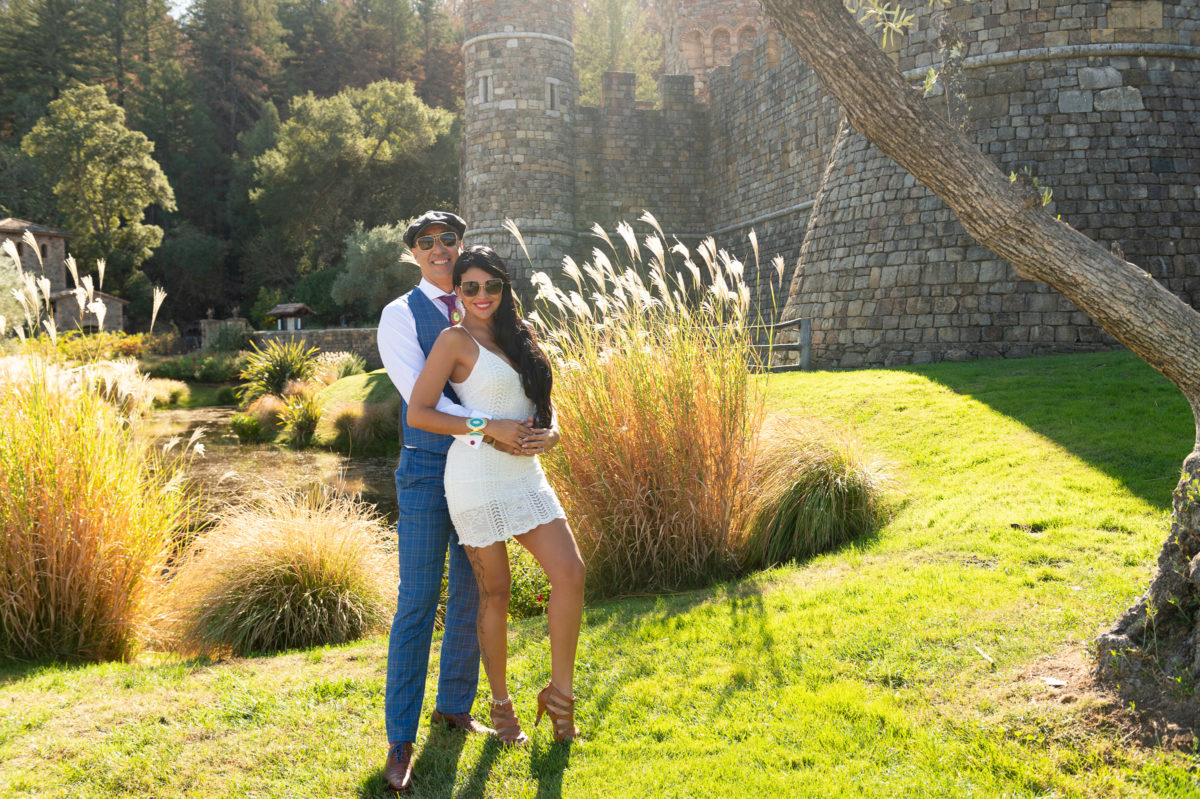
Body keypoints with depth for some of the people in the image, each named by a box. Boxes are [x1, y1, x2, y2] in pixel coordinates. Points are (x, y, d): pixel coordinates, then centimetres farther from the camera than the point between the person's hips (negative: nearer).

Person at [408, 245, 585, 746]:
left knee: (570, 573, -5)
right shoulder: (456, 339, -5)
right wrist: (486, 426, -16)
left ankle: (560, 692, 9)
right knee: (495, 591, 3)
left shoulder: (517, 334, 15)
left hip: (525, 475, 6)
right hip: (477, 475, -6)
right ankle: (501, 705, 20)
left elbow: (541, 401, 23)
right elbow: (418, 413, -12)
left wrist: (549, 431, 1)